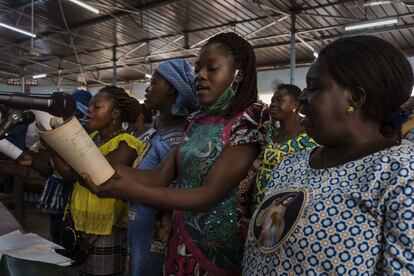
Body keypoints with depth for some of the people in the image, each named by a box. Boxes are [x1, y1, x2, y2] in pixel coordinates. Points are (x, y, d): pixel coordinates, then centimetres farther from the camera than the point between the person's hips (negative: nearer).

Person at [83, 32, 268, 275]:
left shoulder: (249, 121, -16)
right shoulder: (197, 121, 6)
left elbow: (210, 195, -23)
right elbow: (161, 176, -1)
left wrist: (133, 191, -30)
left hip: (219, 246, -5)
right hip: (182, 237, 6)